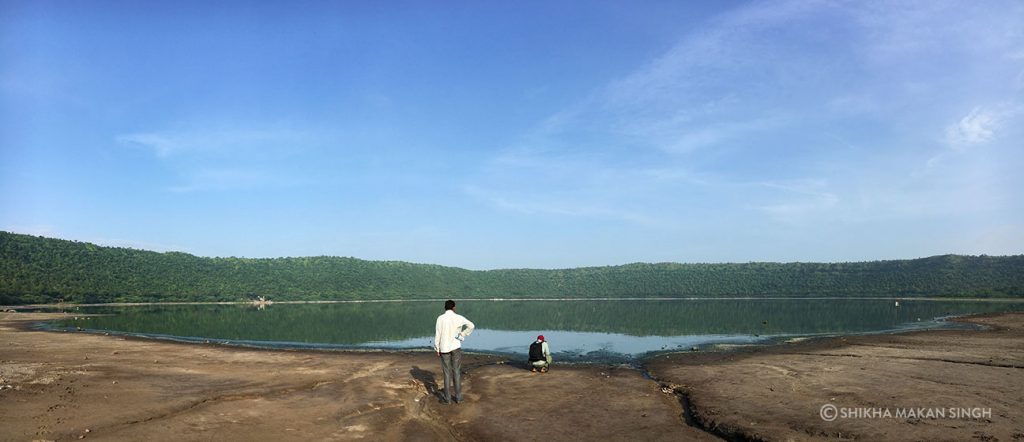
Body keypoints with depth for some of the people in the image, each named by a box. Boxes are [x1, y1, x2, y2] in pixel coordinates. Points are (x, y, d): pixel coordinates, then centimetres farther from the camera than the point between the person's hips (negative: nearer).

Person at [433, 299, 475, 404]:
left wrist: (437, 349, 3)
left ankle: (448, 398, 9)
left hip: (444, 348, 0)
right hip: (456, 347, 0)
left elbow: (437, 334, -5)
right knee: (456, 372, 8)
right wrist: (461, 335, -1)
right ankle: (458, 397, 10)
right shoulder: (458, 317, -5)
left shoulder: (440, 318, -6)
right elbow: (471, 326, -6)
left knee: (447, 373, 7)